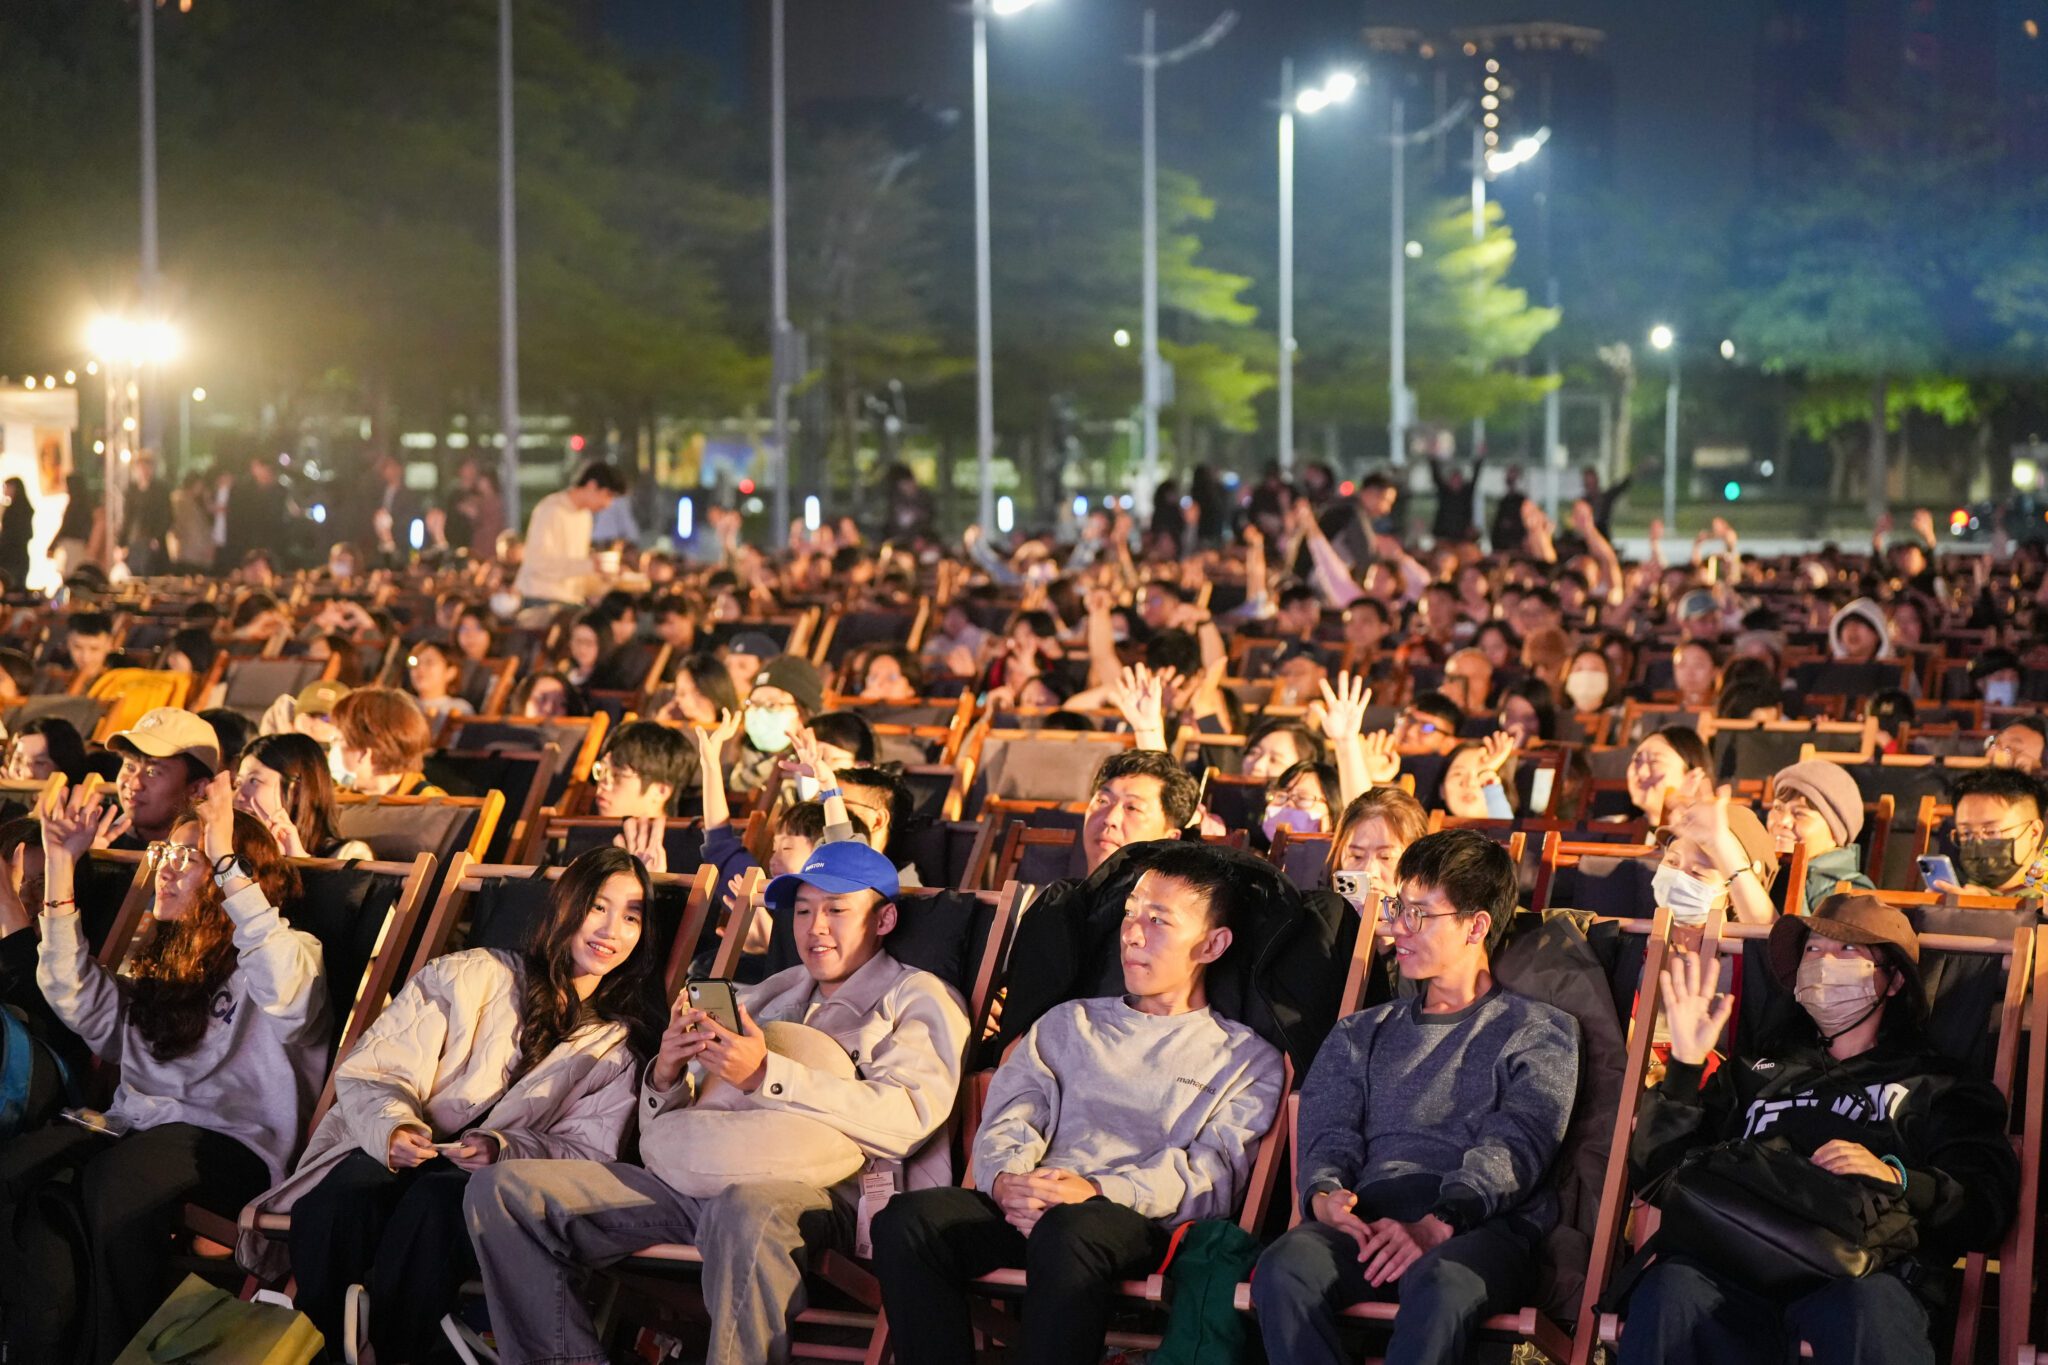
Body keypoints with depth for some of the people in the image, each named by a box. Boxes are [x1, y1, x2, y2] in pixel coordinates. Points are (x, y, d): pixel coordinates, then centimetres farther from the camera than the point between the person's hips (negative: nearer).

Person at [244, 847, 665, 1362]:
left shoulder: (621, 1045, 12)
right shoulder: (469, 976, 6)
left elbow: (591, 1151, 1)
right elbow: (370, 1073, 2)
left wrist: (504, 1148, -18)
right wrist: (393, 1127, -21)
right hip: (402, 1158, 0)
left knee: (434, 1201, -35)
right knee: (341, 1197, -35)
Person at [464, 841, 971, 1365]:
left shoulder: (916, 998, 12)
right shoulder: (766, 998, 27)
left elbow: (907, 1119, -11)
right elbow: (661, 1143, 22)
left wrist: (767, 1076, -17)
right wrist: (667, 1078, -1)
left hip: (816, 1188, -6)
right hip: (699, 1179, 6)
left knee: (748, 1209, -43)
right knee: (501, 1189, -9)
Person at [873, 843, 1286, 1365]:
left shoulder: (1247, 1059, 17)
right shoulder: (1069, 1024, 29)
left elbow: (1210, 1174, 1)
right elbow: (1007, 1122, 16)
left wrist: (1098, 1192, -17)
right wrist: (1007, 1180, -10)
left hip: (1142, 1223, -4)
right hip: (1031, 1210, 4)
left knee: (1067, 1233, -40)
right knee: (907, 1219, -27)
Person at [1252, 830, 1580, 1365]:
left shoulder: (1540, 1032, 14)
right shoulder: (1361, 1034, 28)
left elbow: (1513, 1148, -2)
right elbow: (1328, 1135, 15)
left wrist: (1438, 1223, -20)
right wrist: (1324, 1195, -10)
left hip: (1483, 1226, -3)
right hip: (1370, 1219, 3)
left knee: (1439, 1285, -40)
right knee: (1284, 1267, -32)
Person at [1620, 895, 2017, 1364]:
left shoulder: (1937, 1089, 25)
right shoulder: (1753, 1070, 33)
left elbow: (1988, 1208, 8)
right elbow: (1655, 1169, 22)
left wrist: (1897, 1178, -11)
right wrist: (1684, 1065, 11)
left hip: (1862, 1269, -2)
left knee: (1864, 1308, -41)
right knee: (1668, 1289, -35)